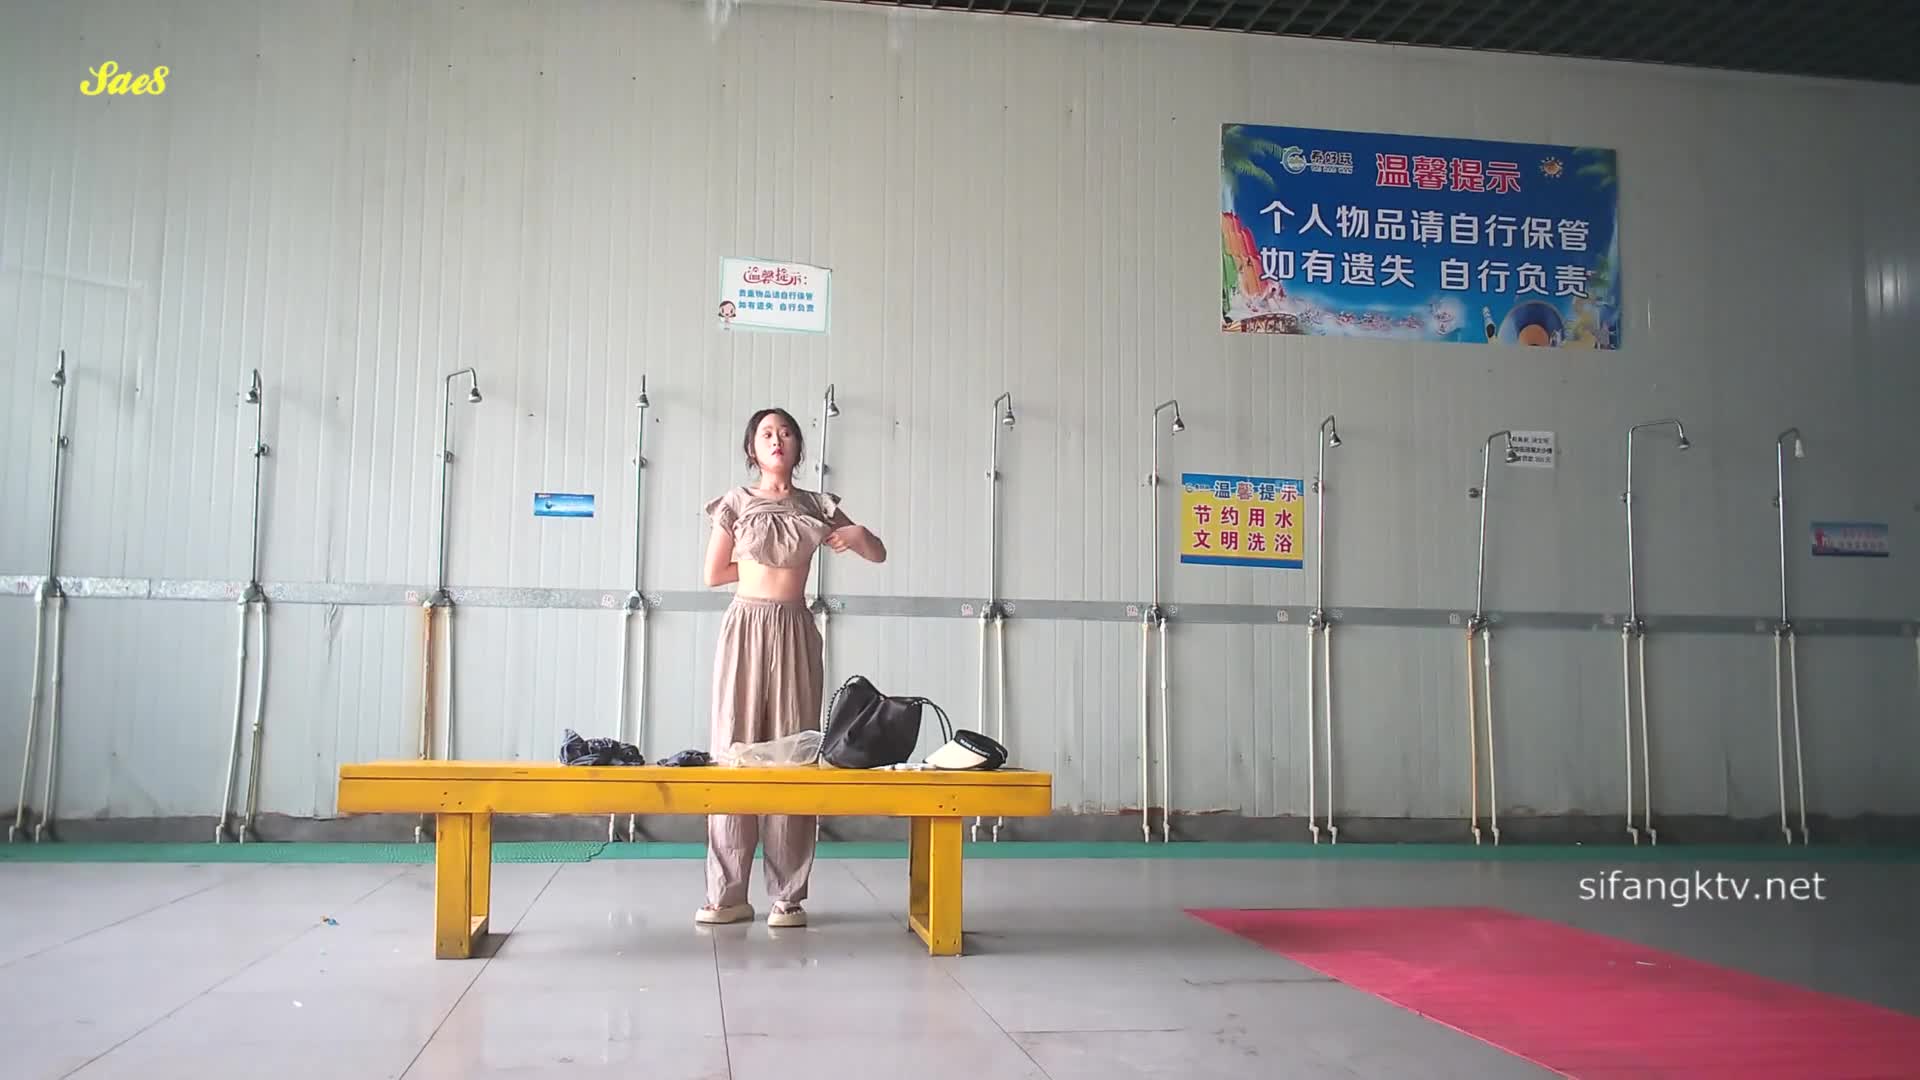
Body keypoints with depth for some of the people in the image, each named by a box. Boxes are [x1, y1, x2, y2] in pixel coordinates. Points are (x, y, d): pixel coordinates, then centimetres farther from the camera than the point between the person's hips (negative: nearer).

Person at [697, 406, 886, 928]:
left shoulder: (816, 506, 9)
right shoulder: (736, 502, 6)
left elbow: (879, 554, 12)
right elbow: (714, 574, 5)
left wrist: (859, 533, -8)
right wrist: (767, 565, 6)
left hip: (795, 632, 1)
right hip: (746, 627, -1)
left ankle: (788, 895, 3)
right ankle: (728, 894, 2)